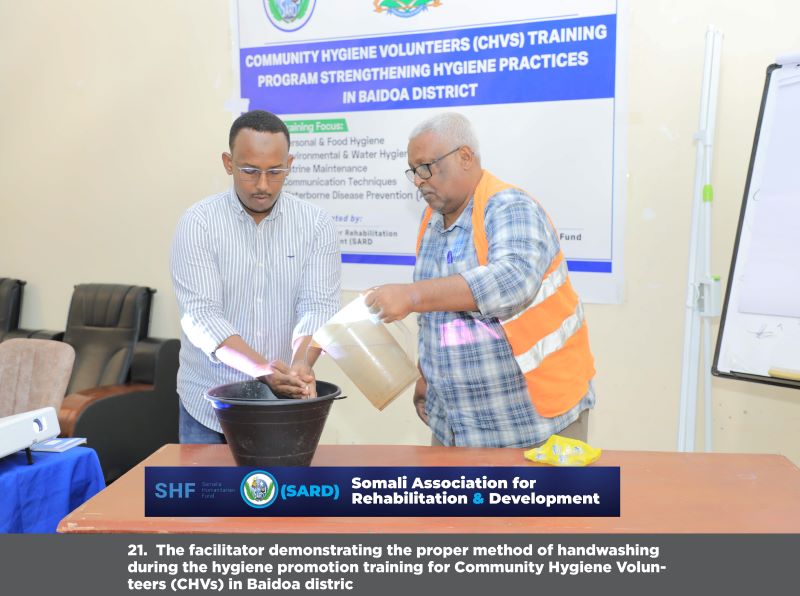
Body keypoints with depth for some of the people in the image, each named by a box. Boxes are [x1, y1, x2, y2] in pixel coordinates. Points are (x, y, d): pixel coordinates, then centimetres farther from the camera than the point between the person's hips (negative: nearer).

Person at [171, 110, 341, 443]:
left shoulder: (317, 225, -3)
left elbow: (318, 305, -10)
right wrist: (264, 370, -29)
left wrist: (301, 365, -30)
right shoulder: (198, 223, -8)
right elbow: (201, 315, -16)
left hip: (287, 402, 1)